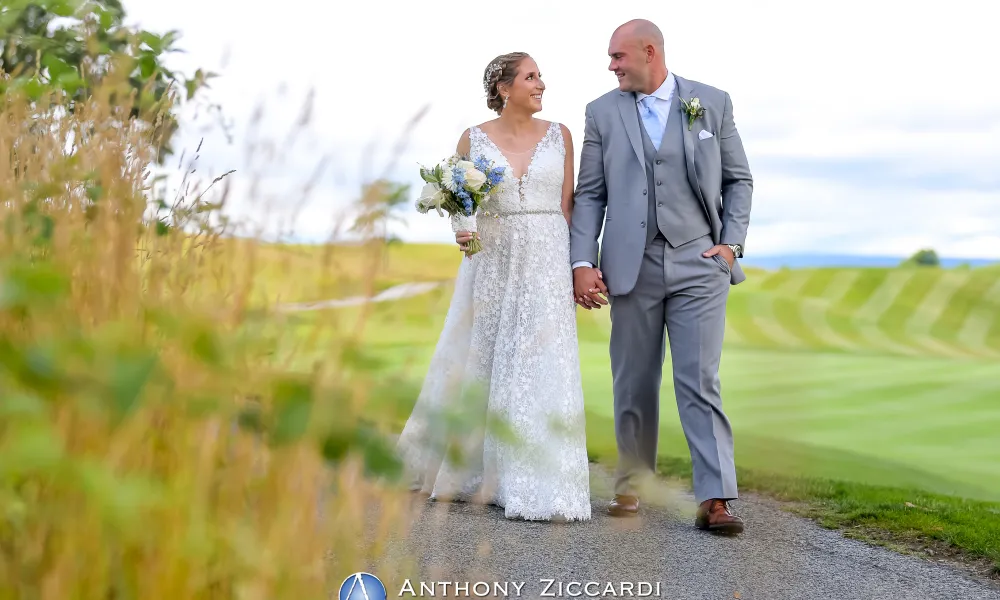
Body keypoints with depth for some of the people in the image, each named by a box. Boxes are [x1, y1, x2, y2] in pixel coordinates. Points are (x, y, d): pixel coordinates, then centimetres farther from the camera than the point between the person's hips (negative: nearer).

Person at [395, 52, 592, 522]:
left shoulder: (558, 136, 6)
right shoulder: (473, 139, 3)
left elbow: (567, 206, 6)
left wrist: (577, 268, -1)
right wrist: (460, 231, -13)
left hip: (547, 263, 0)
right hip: (491, 261, 0)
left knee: (543, 370, -7)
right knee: (479, 365, 8)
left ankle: (541, 488, -3)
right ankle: (463, 471, 29)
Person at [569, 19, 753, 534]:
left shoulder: (712, 103, 5)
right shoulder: (602, 112, 6)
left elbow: (738, 179, 10)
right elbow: (590, 194, 5)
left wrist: (732, 242, 0)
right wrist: (583, 263, -3)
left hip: (698, 263, -1)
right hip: (632, 266, 2)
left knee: (700, 382, -6)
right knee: (633, 384, 9)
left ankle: (715, 499, -7)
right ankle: (630, 485, 23)